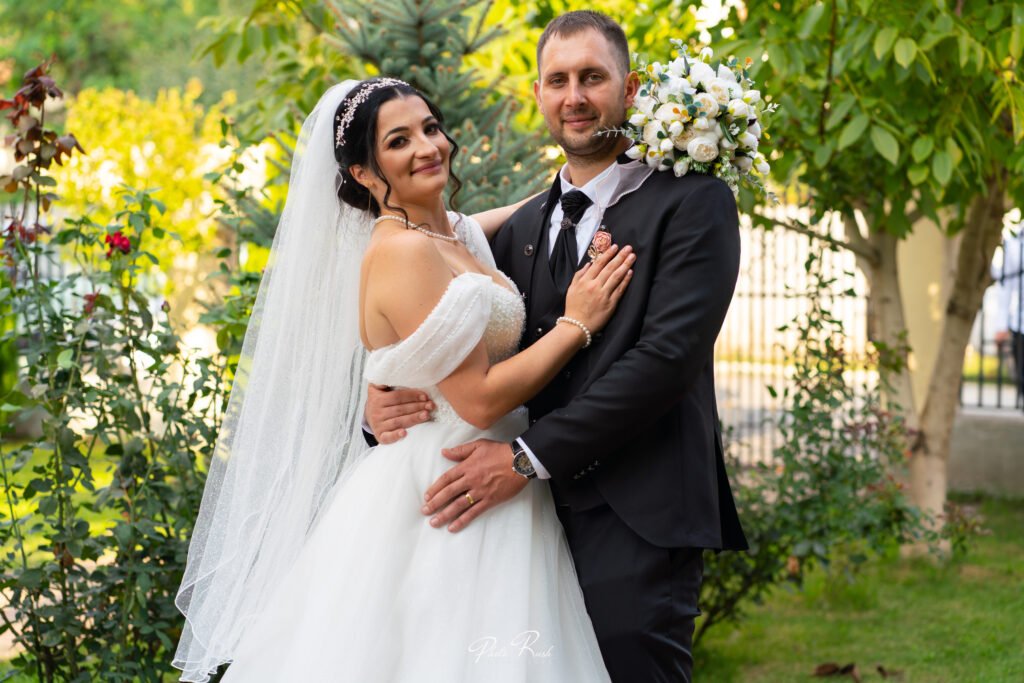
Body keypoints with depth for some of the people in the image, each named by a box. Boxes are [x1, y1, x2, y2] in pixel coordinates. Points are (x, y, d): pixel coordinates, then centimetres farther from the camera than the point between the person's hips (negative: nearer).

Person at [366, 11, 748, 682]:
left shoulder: (692, 202, -2)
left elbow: (670, 352, -14)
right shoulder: (522, 227, 17)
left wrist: (529, 456, -16)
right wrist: (384, 398, -1)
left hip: (635, 527, -5)